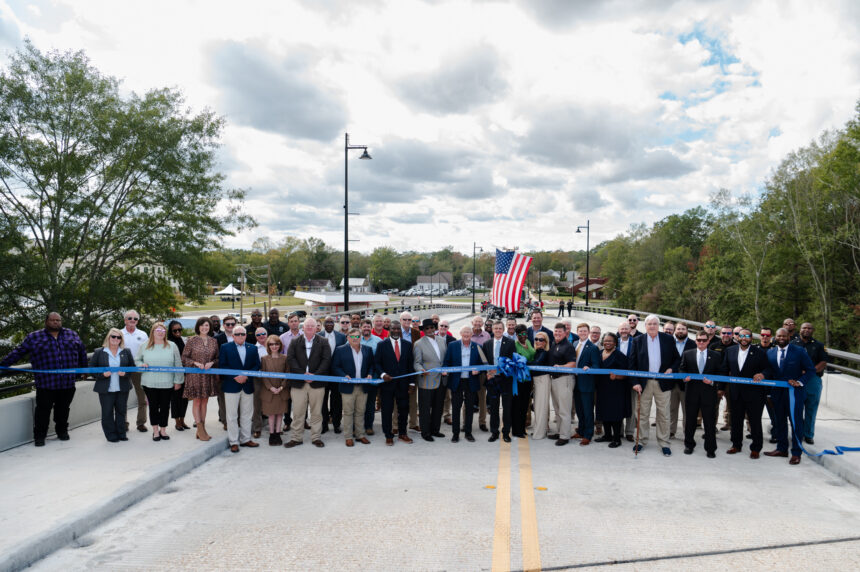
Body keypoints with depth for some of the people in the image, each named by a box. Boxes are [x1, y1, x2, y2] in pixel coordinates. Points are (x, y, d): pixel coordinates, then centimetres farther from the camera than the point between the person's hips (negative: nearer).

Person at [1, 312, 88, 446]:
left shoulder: (72, 335, 11)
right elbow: (17, 353, 7)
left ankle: (62, 431, 27)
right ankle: (39, 436, 12)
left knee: (63, 409, 12)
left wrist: (83, 369, 24)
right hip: (45, 384, -2)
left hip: (68, 383, 2)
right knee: (43, 410, 0)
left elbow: (81, 352, 20)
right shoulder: (34, 337, 5)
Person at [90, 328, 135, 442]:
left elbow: (132, 366, 10)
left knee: (121, 411, 9)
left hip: (122, 388, 2)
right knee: (107, 412, 2)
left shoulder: (126, 352, 7)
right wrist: (102, 374, -13)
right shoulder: (99, 352, 1)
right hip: (106, 389, -2)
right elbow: (91, 368, 2)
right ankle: (111, 435, 12)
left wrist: (125, 373, -9)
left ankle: (121, 433, 20)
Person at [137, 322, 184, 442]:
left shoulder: (172, 346, 1)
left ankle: (163, 429, 22)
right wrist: (141, 365, -7)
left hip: (167, 384, 0)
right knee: (153, 406, 8)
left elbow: (178, 364, 4)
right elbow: (137, 359, 16)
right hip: (150, 383, 1)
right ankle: (155, 430, 20)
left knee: (165, 407, 7)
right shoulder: (145, 346, 5)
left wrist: (178, 380, 2)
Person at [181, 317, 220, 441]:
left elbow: (218, 358, 11)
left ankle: (202, 429, 15)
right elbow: (184, 357, -2)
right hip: (195, 375, -4)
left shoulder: (213, 341, 7)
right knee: (197, 401, 0)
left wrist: (211, 363, -9)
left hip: (209, 375, 4)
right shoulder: (192, 340, -3)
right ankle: (200, 429, 5)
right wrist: (196, 363, -15)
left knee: (205, 402, 8)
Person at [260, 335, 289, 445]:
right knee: (271, 413, 4)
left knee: (280, 413, 6)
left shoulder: (285, 358, -1)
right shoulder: (264, 359, 0)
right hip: (269, 391, -1)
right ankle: (271, 435, 13)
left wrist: (281, 387, -11)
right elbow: (263, 375, -2)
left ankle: (277, 434, 16)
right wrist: (271, 387, -12)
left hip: (282, 391, 1)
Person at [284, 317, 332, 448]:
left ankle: (316, 437, 16)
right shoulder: (295, 342, 8)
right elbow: (290, 359, -2)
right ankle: (296, 438, 14)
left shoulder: (323, 342, 6)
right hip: (298, 382, 0)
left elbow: (326, 360, -3)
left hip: (317, 382, 0)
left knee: (316, 412, 6)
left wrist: (315, 375, -14)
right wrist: (303, 374, -14)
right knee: (298, 412, 3)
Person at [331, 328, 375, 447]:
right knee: (348, 412, 2)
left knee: (360, 412, 10)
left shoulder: (367, 350, 9)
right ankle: (348, 437, 11)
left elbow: (372, 365, 15)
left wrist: (370, 374, -4)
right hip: (348, 387, -3)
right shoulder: (340, 350, 0)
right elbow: (335, 367, -2)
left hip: (363, 387, 3)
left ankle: (360, 435, 20)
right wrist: (344, 376, -16)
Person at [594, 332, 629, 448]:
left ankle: (617, 438, 5)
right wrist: (595, 387, 7)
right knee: (604, 412, 11)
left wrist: (616, 376, -27)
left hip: (615, 390, -6)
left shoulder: (620, 356, -7)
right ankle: (608, 435, 24)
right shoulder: (599, 354, 10)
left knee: (615, 413, -3)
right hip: (602, 389, 6)